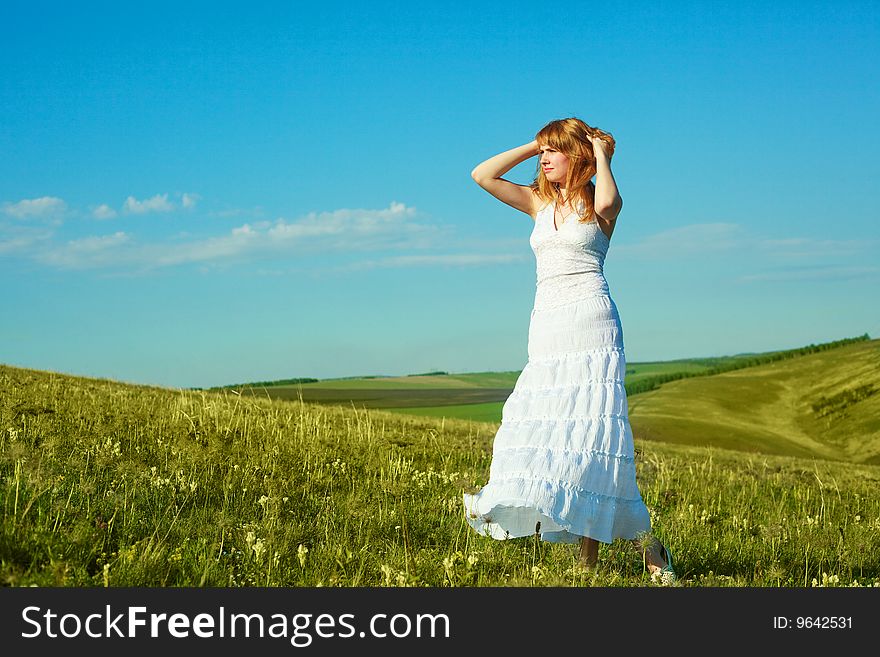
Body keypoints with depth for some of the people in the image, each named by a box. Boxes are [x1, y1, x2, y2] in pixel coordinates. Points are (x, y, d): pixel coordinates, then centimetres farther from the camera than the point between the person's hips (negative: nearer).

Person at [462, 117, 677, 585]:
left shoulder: (598, 205, 4)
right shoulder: (540, 203, 18)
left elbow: (608, 202, -20)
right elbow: (482, 175, 12)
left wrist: (601, 155, -4)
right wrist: (534, 146, 13)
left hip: (590, 323, -6)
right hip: (547, 328, 6)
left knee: (588, 431, -14)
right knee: (544, 433, -3)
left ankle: (647, 548, -8)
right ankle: (587, 558, 1)